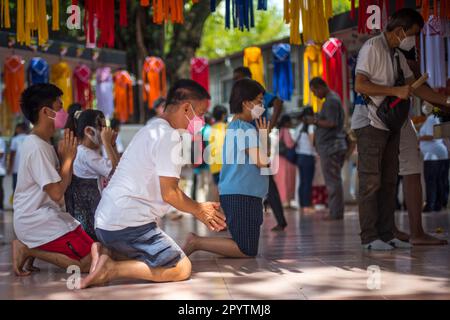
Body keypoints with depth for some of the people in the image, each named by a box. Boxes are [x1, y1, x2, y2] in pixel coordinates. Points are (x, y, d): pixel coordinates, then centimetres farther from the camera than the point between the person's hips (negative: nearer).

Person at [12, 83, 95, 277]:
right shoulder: (36, 148, -18)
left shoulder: (41, 144, 14)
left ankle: (31, 249, 6)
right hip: (38, 222, -10)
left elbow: (61, 182, 13)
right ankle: (29, 250, -8)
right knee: (90, 262, -13)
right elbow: (56, 193, -22)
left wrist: (66, 157, 3)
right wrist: (68, 158, -12)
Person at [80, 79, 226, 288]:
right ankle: (111, 269, -13)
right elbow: (169, 193, -15)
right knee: (182, 269, -7)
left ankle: (106, 254, 6)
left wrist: (199, 209, 20)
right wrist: (199, 210, 2)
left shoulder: (153, 130, 19)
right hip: (128, 224, -10)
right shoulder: (169, 136, -13)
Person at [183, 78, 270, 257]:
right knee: (247, 250, -10)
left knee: (242, 245, 15)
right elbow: (262, 161, -16)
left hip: (234, 194, 11)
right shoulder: (245, 128, -12)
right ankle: (197, 243, -13)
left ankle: (196, 241, 8)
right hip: (242, 196, -11)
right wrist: (264, 136, -3)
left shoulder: (234, 126, 20)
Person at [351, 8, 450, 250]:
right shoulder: (372, 47, -10)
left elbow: (415, 86, 18)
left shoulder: (398, 55, 16)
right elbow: (360, 85, -18)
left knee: (389, 181, 7)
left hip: (390, 124, 9)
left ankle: (386, 234, 11)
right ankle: (369, 237, -3)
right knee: (371, 181, -7)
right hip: (370, 123, -8)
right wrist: (395, 91, -19)